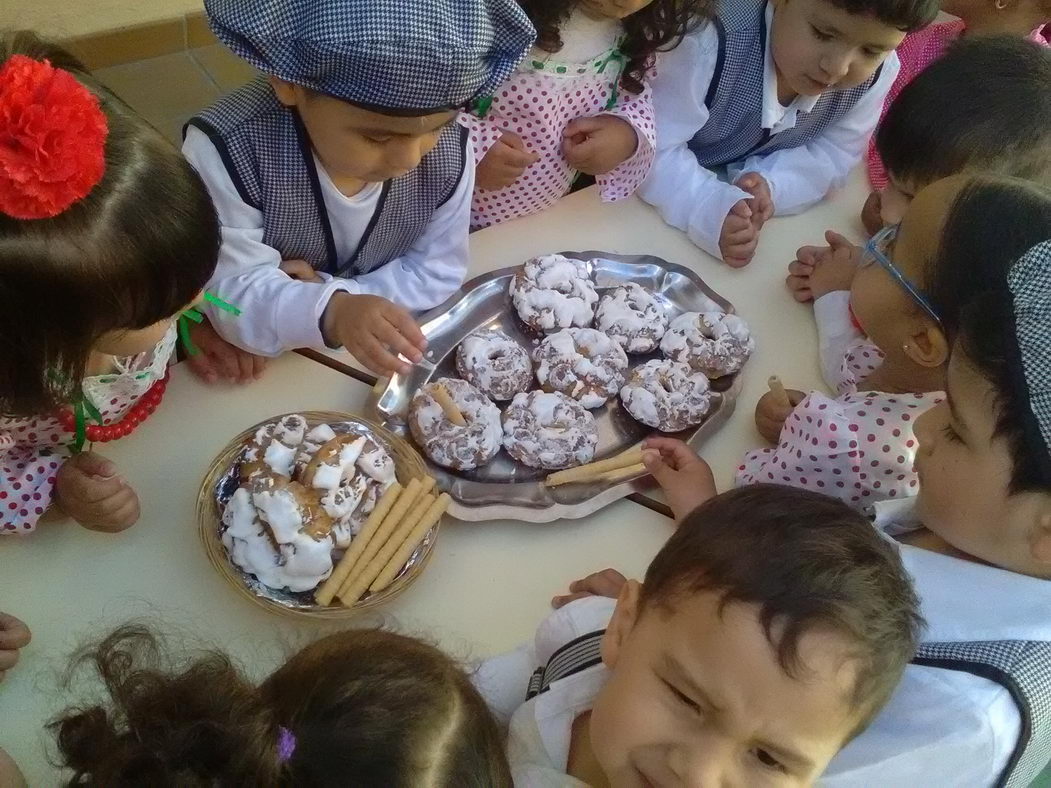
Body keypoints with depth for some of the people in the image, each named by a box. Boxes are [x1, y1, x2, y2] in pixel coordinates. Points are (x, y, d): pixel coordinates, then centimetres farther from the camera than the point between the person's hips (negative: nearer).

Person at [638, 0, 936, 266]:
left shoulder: (876, 76, -19)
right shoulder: (708, 42, -37)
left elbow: (831, 156, -9)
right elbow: (654, 148, -34)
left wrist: (769, 185, -30)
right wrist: (710, 210, -51)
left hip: (745, 182, 5)